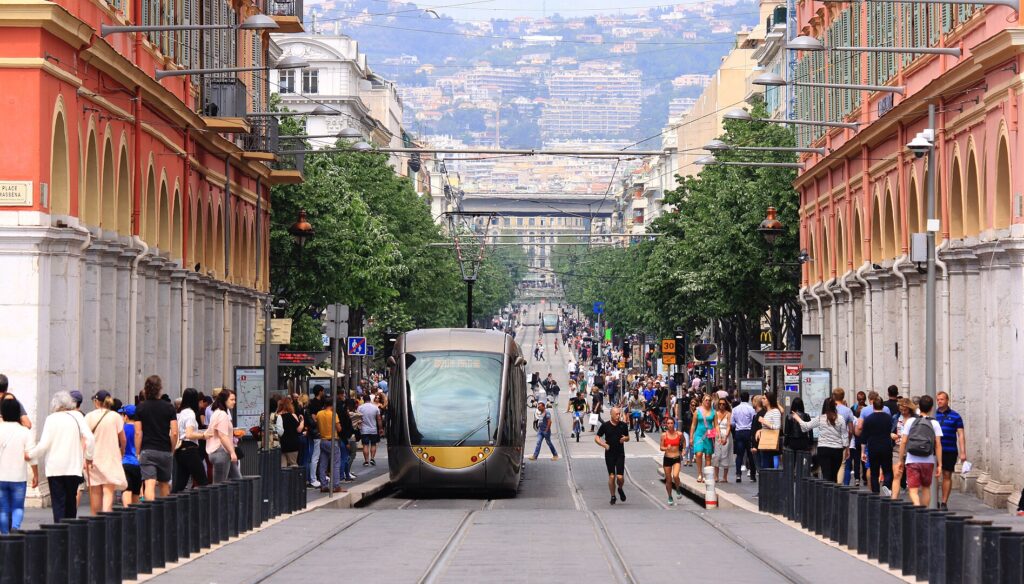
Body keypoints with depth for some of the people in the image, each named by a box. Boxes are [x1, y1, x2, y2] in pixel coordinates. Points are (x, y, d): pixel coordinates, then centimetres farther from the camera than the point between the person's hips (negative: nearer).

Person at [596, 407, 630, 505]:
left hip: (620, 454, 1)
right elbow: (596, 438, 1)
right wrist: (603, 444, -18)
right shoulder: (605, 425, -4)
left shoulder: (623, 425, 2)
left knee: (620, 477, -7)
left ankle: (620, 489, 25)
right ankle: (613, 496, 15)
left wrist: (625, 439, -9)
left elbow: (628, 438, 15)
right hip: (609, 454, -1)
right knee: (611, 476, 0)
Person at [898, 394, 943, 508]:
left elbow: (903, 442, 0)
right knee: (926, 488, 20)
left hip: (911, 461, -1)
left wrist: (901, 460, 9)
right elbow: (938, 444, -3)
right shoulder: (935, 424, 1)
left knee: (913, 490, -4)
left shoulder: (910, 421, 2)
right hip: (928, 461, 1)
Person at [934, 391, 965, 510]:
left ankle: (944, 502, 9)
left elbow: (961, 435, 2)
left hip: (950, 451, -1)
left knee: (947, 476, 3)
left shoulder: (955, 416, 4)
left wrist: (963, 452, -5)